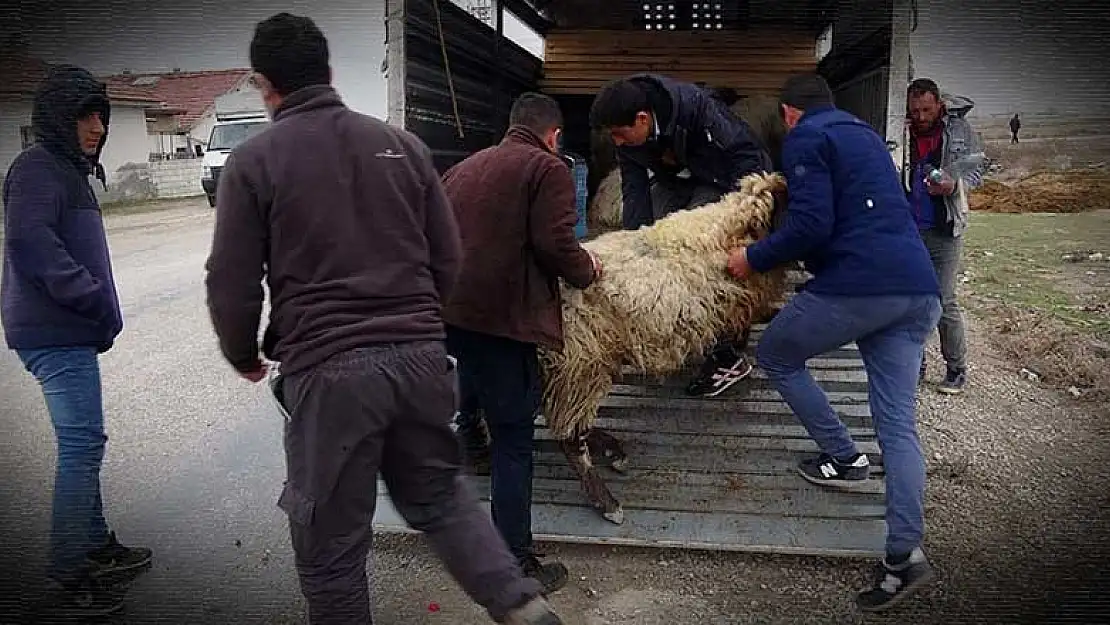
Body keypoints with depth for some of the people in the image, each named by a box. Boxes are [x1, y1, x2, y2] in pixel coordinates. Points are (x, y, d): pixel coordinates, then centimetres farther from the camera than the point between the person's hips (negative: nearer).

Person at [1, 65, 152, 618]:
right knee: (82, 444, -9)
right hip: (55, 334, -11)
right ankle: (70, 577, -2)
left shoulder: (68, 169, 21)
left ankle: (97, 547, 29)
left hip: (67, 332, 11)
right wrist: (96, 300, -21)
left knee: (82, 443, 17)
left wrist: (100, 312, 12)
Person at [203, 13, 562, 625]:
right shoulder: (401, 143, 8)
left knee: (331, 542, 11)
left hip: (327, 370, -4)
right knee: (439, 492, 23)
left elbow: (231, 283, -2)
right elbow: (448, 257, 10)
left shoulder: (253, 160, -2)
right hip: (421, 355, 4)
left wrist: (244, 356, 17)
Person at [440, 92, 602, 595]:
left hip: (445, 310, 6)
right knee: (513, 440, 1)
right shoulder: (548, 168, 1)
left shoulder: (465, 167, 21)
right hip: (500, 316, -6)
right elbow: (554, 244, -10)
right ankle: (516, 564, 7)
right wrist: (586, 271, 8)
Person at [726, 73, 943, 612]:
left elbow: (812, 226, -12)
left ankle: (843, 457, 18)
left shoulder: (805, 138, 0)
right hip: (918, 290, 8)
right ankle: (905, 555, 0)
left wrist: (755, 259, 0)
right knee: (898, 426, 6)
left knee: (773, 355, 17)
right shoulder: (865, 134, 27)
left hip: (854, 286, -8)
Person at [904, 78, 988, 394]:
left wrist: (954, 185, -17)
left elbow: (976, 171, 4)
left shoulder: (959, 131, 0)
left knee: (944, 303, -2)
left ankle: (957, 370, 13)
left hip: (944, 232, -2)